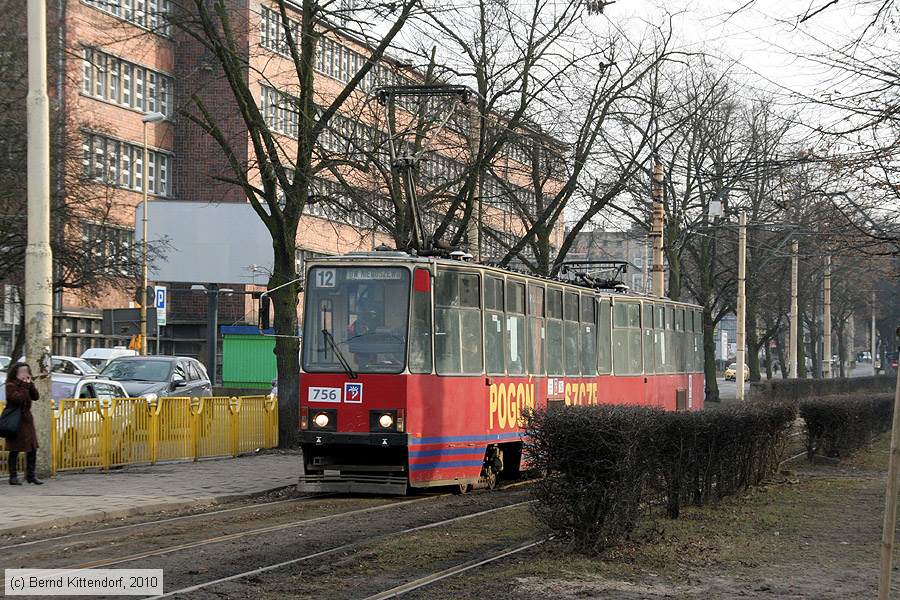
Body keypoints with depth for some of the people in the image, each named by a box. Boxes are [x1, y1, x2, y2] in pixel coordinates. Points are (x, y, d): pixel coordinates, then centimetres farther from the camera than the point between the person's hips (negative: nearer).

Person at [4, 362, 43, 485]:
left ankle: (30, 475, 15)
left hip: (27, 420, 7)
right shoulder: (11, 385, -9)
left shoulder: (27, 385, 14)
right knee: (15, 450, -2)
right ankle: (13, 477, 4)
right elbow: (17, 398, -23)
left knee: (32, 449, 6)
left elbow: (36, 397, 3)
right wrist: (25, 387, -17)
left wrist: (31, 385, -6)